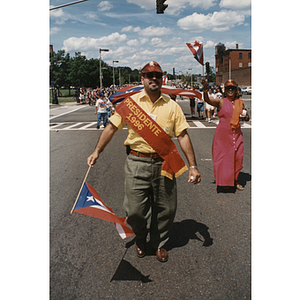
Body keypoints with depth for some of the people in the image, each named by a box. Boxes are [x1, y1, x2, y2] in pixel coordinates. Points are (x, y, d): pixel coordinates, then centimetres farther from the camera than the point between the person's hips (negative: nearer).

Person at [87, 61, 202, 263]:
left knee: (165, 209, 11)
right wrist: (97, 152, 5)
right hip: (137, 163, -1)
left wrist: (193, 166, -2)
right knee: (135, 210, 3)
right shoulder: (130, 102, 2)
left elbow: (183, 135, 2)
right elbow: (112, 127, 7)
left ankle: (160, 244, 37)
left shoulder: (171, 106, 4)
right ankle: (140, 238, 37)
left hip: (164, 164, 1)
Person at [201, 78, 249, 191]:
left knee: (237, 157, 9)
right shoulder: (221, 101, -5)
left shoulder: (240, 103, 9)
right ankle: (223, 182, 17)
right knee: (222, 157, 1)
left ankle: (234, 180, 27)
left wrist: (245, 117, -5)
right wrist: (205, 88, -42)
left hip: (237, 134, 4)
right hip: (222, 134, -4)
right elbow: (207, 100, -23)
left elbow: (246, 117, 20)